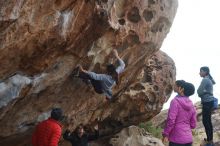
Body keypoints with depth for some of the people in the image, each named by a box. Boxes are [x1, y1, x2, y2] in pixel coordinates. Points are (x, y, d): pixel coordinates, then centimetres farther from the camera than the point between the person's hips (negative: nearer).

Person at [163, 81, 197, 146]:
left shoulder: (175, 101, -11)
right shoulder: (191, 105, 7)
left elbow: (171, 120, -17)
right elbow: (193, 125, 10)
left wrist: (165, 134, -7)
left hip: (177, 139, -6)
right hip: (188, 139, 6)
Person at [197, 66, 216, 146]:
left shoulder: (205, 80, -16)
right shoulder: (209, 79, 14)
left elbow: (199, 91, -13)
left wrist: (201, 94, 6)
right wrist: (202, 93, 5)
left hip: (207, 102, -10)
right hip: (209, 101, 10)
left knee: (205, 121, -6)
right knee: (208, 121, 15)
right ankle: (210, 139, 24)